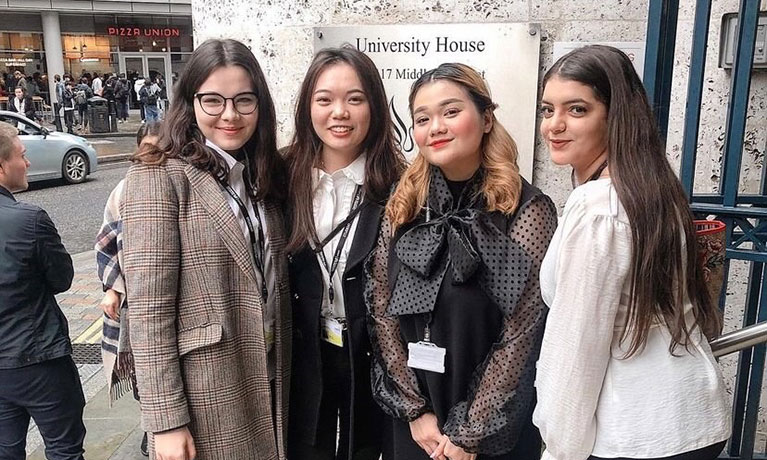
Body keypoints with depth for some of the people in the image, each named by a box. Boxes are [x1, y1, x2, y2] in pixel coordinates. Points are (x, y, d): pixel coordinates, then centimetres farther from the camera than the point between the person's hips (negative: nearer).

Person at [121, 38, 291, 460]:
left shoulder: (263, 173, 7)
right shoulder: (158, 176, -13)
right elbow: (149, 307, -17)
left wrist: (280, 367, 8)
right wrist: (165, 419, -17)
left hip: (268, 379, 6)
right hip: (203, 390, -6)